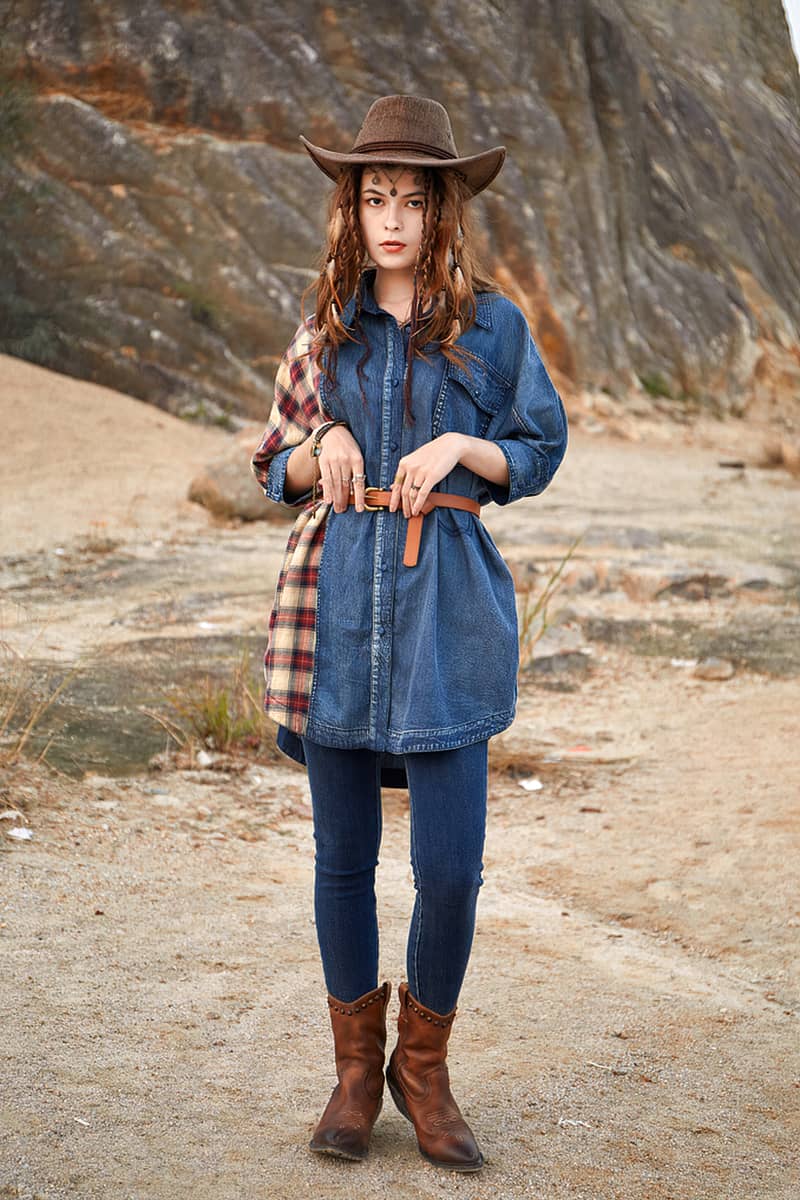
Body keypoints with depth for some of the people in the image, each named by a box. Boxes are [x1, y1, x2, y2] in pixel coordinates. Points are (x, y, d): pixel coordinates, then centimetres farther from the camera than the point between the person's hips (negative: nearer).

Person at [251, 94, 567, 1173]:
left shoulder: (492, 324, 4)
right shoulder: (325, 332, 10)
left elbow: (542, 450, 9)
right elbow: (275, 469, 16)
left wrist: (462, 447, -9)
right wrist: (324, 445, -6)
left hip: (448, 600, -2)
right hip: (336, 594, 2)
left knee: (451, 862, -5)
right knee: (343, 853, 7)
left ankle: (424, 1067, 17)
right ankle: (356, 1068, 23)